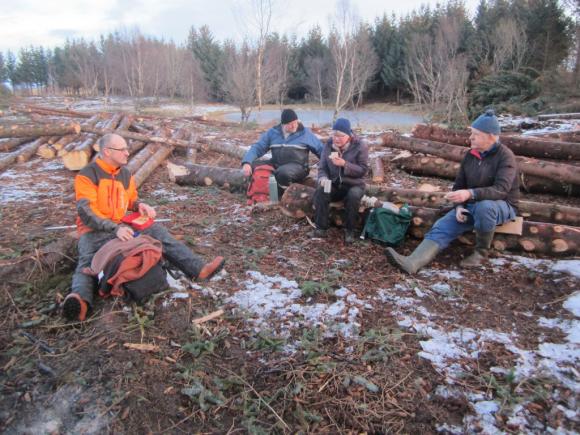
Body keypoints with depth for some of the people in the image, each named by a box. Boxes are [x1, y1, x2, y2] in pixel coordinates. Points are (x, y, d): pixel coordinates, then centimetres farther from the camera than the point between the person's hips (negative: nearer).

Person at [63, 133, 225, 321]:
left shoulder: (125, 174, 9)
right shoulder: (87, 175, -11)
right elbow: (86, 211, -21)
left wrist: (140, 205, -2)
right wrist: (115, 228, -35)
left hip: (121, 227, 5)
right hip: (94, 230, -4)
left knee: (155, 230, -16)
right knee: (87, 260, -34)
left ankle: (198, 269, -30)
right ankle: (80, 300, -64)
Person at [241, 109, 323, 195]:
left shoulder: (305, 132, 3)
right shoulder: (273, 132, 7)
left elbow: (320, 149, 9)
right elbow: (257, 147, 4)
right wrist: (246, 162, -14)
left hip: (297, 166, -3)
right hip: (275, 164, 4)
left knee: (284, 172, -38)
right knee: (252, 166, -16)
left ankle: (281, 194, -10)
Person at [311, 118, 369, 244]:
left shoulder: (360, 147, -9)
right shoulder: (328, 145, 1)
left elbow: (363, 170, -14)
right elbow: (322, 167, 4)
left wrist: (344, 164, -26)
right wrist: (323, 178, -20)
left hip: (354, 184, -2)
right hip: (333, 184, 3)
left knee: (353, 196, -36)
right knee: (320, 191, -28)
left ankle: (350, 230, -16)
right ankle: (321, 228, -19)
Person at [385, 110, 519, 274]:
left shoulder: (505, 156, -16)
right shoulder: (470, 155, 3)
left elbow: (501, 190, -29)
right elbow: (459, 185, 9)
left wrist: (470, 194, -44)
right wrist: (459, 206, -10)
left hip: (502, 206, -5)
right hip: (472, 205, 5)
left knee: (483, 207, -40)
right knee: (442, 226, -18)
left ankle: (481, 252, -14)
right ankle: (412, 262, -38)